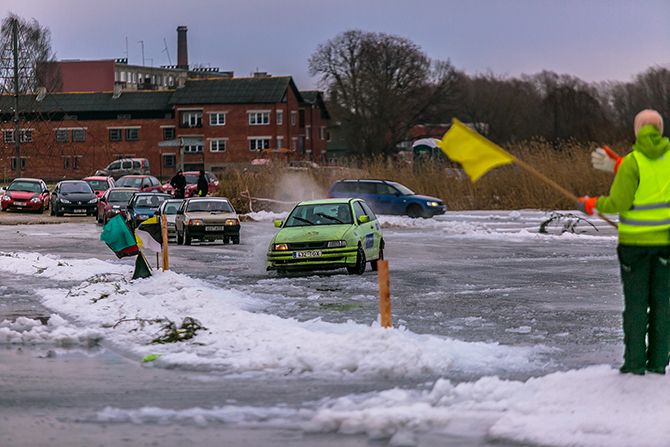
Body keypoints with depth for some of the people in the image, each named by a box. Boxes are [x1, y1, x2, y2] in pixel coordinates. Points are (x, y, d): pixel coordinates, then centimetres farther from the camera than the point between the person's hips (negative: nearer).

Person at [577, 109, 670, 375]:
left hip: (635, 241, -4)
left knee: (635, 302, 3)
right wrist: (616, 167, 15)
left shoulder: (633, 162, -15)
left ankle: (635, 362, 3)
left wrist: (591, 205, 1)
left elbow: (618, 202, -16)